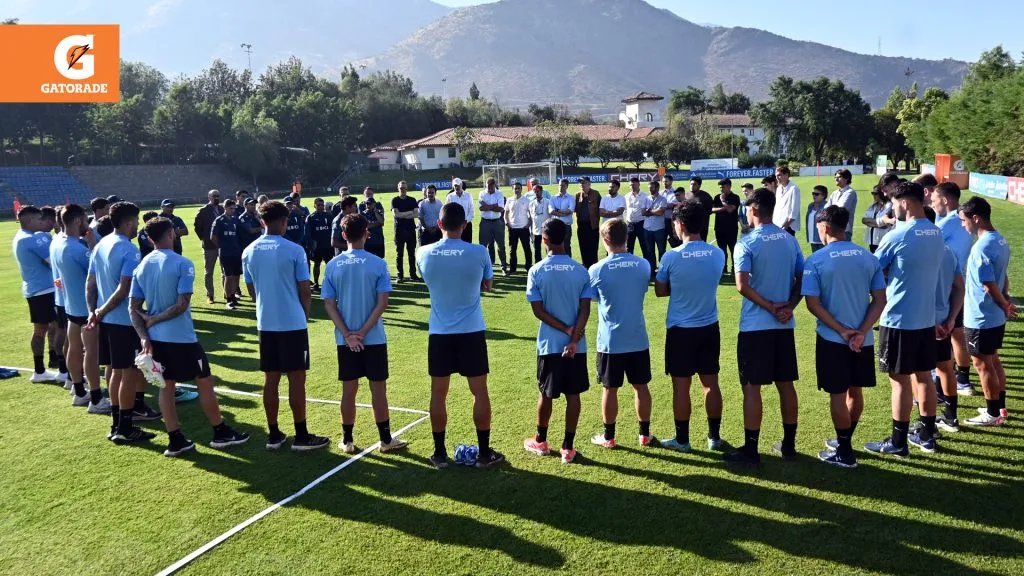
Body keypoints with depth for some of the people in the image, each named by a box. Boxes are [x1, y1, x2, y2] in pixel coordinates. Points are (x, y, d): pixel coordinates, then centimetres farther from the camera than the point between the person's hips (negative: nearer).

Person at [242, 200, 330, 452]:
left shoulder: (249, 252, 3)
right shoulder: (294, 250, -11)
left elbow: (251, 291, 11)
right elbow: (304, 290, -7)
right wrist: (305, 315, 10)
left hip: (265, 324, 5)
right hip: (293, 324, -5)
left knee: (271, 379, 10)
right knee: (296, 379, 2)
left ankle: (274, 435, 17)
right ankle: (301, 436, 9)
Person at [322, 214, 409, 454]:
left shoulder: (333, 265, -1)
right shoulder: (378, 264, -8)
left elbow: (329, 304, -4)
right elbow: (382, 303, -13)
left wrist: (347, 334, -7)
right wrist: (362, 332, -10)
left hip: (345, 339, 2)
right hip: (374, 338, -2)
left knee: (349, 390, 11)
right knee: (378, 389, 7)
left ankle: (348, 441, 19)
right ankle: (385, 439, 16)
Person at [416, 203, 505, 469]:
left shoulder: (424, 253, -5)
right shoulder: (479, 252, -10)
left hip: (439, 332, 1)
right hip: (472, 331, -1)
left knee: (438, 393, 10)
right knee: (479, 391, 8)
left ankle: (440, 453, 18)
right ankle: (484, 453, 16)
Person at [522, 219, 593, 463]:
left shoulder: (536, 271, -7)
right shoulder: (581, 271, -3)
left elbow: (538, 310, -10)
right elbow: (585, 309, -9)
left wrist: (565, 329, -8)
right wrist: (574, 337, -13)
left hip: (549, 344, -1)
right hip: (576, 345, 1)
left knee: (546, 394, 13)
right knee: (573, 395, 7)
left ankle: (540, 441, 29)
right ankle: (568, 447, 12)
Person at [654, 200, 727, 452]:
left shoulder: (671, 256, -15)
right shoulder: (718, 254, -4)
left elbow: (660, 291, -2)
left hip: (680, 329, -4)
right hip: (710, 327, 4)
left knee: (681, 386, 6)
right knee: (711, 384, 12)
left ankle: (682, 439, 16)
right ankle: (714, 436, 22)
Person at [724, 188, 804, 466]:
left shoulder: (747, 243, -11)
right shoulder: (790, 240, 7)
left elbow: (742, 286, -20)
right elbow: (802, 279, 6)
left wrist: (770, 307, -12)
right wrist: (789, 306, -4)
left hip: (755, 326, -6)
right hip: (784, 325, 6)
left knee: (752, 387, 0)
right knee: (786, 384, 13)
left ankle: (750, 450, 5)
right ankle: (788, 444, 22)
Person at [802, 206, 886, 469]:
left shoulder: (816, 260, -11)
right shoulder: (868, 257, 2)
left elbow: (813, 304, -15)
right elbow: (880, 300, -1)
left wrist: (842, 331, -12)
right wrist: (861, 331, -8)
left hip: (832, 339, -5)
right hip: (863, 339, 5)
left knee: (838, 395, 6)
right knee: (855, 391, 17)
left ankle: (844, 453, 15)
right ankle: (844, 440, 34)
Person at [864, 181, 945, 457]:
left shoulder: (897, 236, -17)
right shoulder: (937, 235, 5)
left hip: (899, 320, -7)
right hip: (926, 318, 7)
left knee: (900, 381, 1)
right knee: (924, 376, 15)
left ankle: (898, 442, 9)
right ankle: (927, 435, 26)